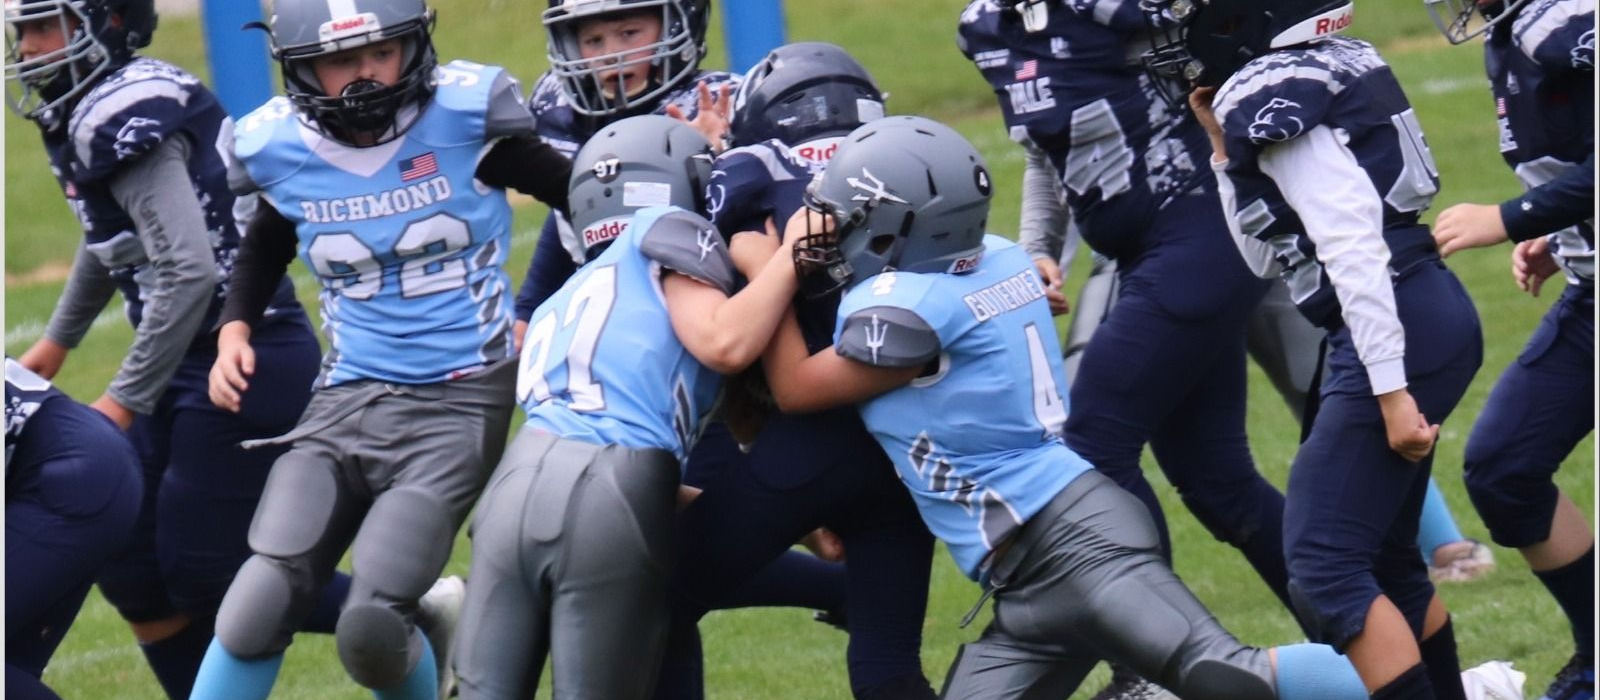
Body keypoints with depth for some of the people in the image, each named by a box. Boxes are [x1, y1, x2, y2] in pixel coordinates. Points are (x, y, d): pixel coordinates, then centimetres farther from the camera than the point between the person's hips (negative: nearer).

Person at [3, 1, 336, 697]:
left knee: (201, 576, -4)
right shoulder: (89, 116, 10)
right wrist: (56, 341, 38)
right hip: (192, 370, 10)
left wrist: (125, 399, -22)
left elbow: (189, 273, -27)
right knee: (131, 571, 10)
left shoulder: (124, 120, -20)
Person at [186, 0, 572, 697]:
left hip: (458, 404, -3)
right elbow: (263, 249, 24)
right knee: (261, 601, -15)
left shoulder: (466, 115, -7)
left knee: (371, 627, -17)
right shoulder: (279, 148, 3)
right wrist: (234, 332, 10)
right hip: (346, 400, 3)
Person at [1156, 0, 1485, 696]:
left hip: (1397, 335, -10)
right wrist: (1225, 148, 11)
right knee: (1383, 559, 20)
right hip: (1436, 319, 10)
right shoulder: (1327, 72, 16)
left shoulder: (1272, 99, -13)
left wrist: (1391, 391, -23)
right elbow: (1270, 258, 22)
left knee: (1325, 570, -9)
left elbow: (1355, 249, -21)